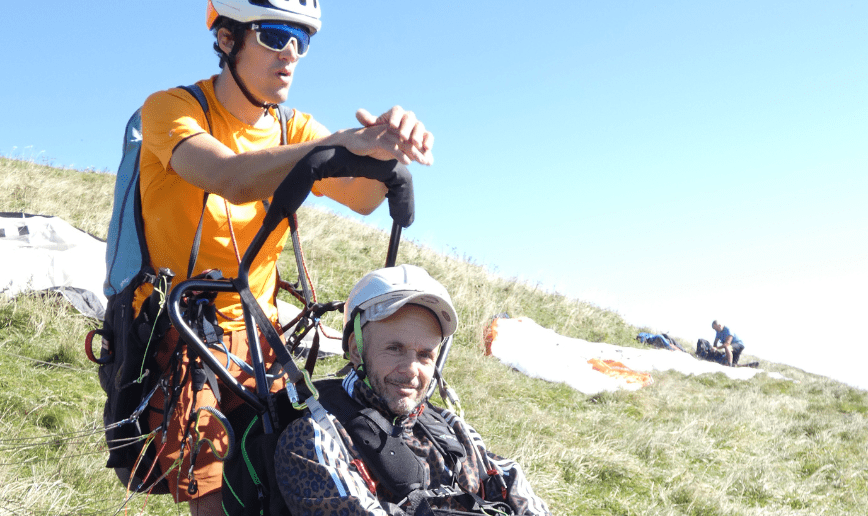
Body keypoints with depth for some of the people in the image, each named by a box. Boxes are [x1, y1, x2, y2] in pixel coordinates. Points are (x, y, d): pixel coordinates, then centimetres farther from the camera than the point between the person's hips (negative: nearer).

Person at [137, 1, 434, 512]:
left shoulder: (294, 130, 6)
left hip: (256, 337, 5)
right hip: (177, 332, -4)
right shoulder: (170, 109, -10)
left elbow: (360, 197, -14)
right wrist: (342, 143, -46)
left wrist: (390, 147, -36)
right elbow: (232, 180, -32)